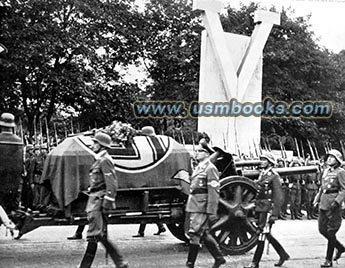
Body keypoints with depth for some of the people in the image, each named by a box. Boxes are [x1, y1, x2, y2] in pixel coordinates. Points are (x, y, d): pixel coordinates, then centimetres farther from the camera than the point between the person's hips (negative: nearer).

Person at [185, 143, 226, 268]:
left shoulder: (210, 169, -11)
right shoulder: (198, 168, 17)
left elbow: (214, 191, -16)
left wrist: (212, 211, -20)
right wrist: (189, 205, 22)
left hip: (202, 207, -9)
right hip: (194, 206, 9)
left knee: (194, 233, -8)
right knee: (204, 233, 15)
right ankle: (219, 258, 27)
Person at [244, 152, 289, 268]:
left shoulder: (274, 176, -10)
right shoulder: (262, 174, 15)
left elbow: (279, 197, -14)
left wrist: (275, 214, -18)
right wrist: (256, 209, 18)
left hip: (268, 208, -9)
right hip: (260, 208, 9)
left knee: (262, 234, -6)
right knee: (266, 234, 14)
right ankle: (283, 255, 28)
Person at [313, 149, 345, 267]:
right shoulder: (325, 171, 14)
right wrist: (317, 199, 16)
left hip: (333, 205, -8)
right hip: (323, 203, 8)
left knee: (331, 232, -3)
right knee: (322, 229, 11)